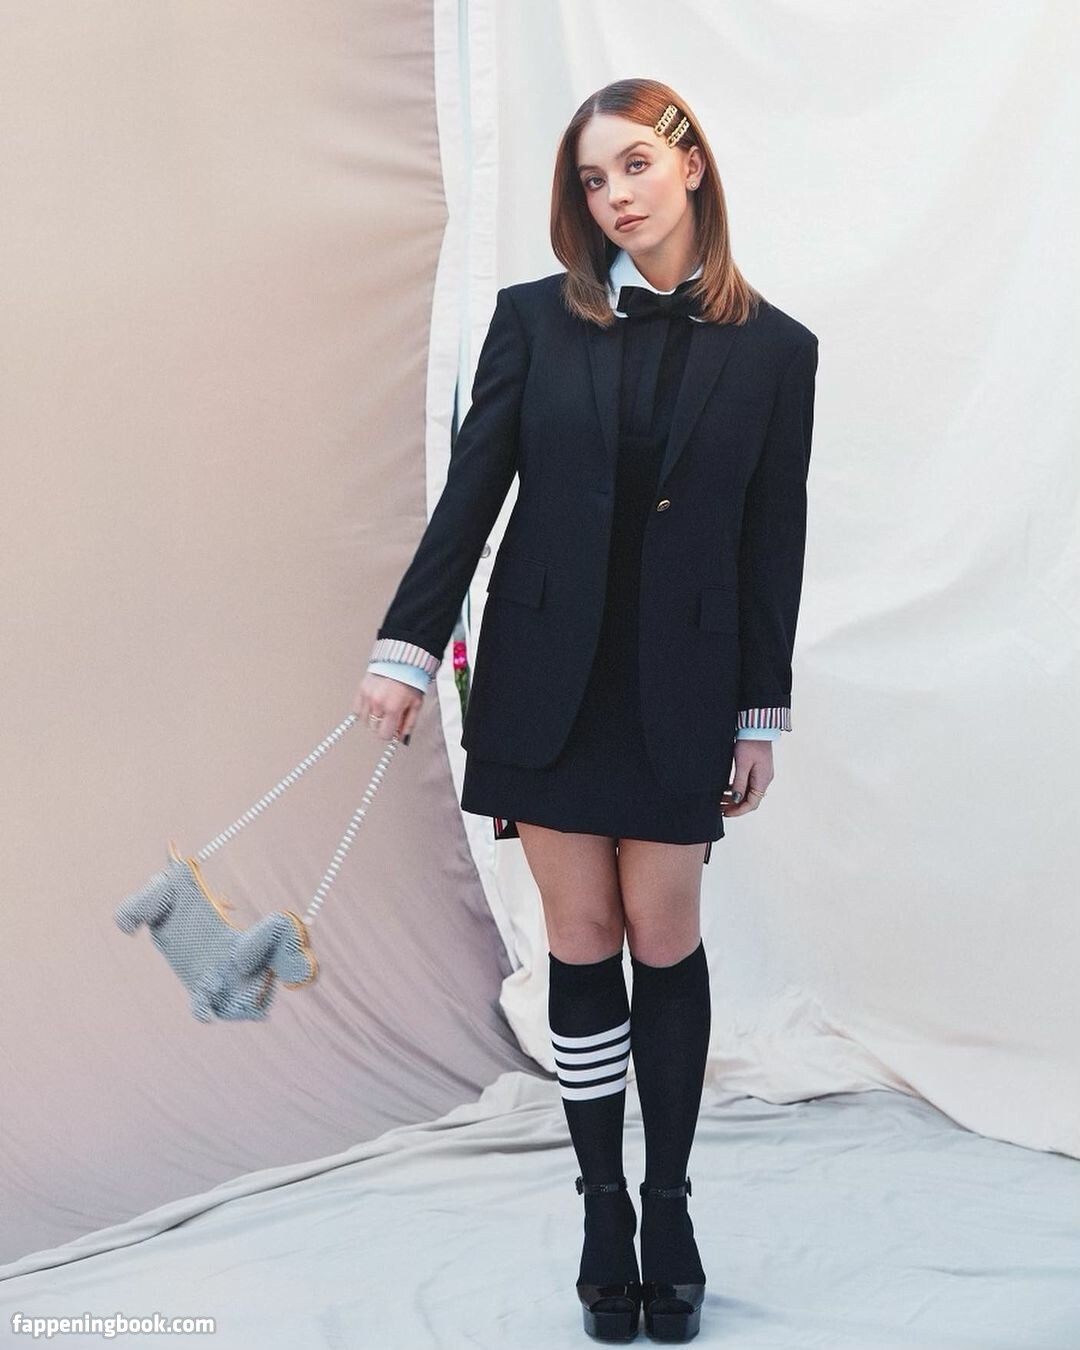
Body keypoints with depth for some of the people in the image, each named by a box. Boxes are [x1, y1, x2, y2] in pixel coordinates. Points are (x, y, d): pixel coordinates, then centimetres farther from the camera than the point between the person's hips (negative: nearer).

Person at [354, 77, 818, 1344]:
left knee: (663, 942, 4)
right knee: (581, 943, 6)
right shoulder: (534, 317, 1)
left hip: (679, 691, -1)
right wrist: (405, 649, -4)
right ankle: (604, 1211, 19)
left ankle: (669, 1206, 19)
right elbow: (470, 492, 1)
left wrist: (761, 718, 2)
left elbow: (773, 543, 1)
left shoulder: (772, 348, 0)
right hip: (545, 678, 1)